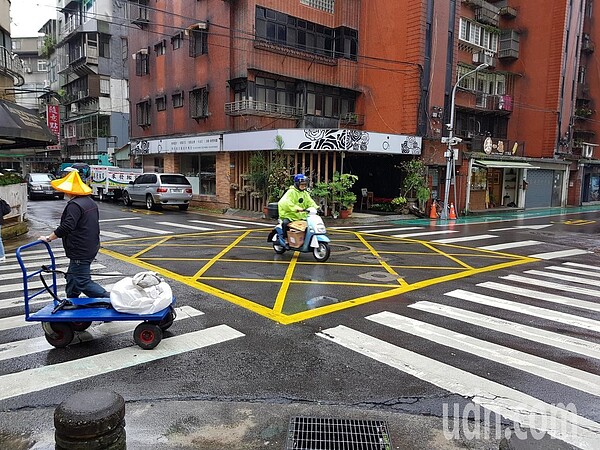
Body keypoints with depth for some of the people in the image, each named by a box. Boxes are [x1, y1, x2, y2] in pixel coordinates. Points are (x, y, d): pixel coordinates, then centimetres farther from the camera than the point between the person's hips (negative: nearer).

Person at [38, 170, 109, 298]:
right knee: (72, 278, 21)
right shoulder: (91, 202, 12)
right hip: (91, 248, 10)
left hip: (80, 252, -10)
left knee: (83, 283, -6)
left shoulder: (75, 205, -19)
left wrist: (49, 238, -13)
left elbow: (66, 227, -25)